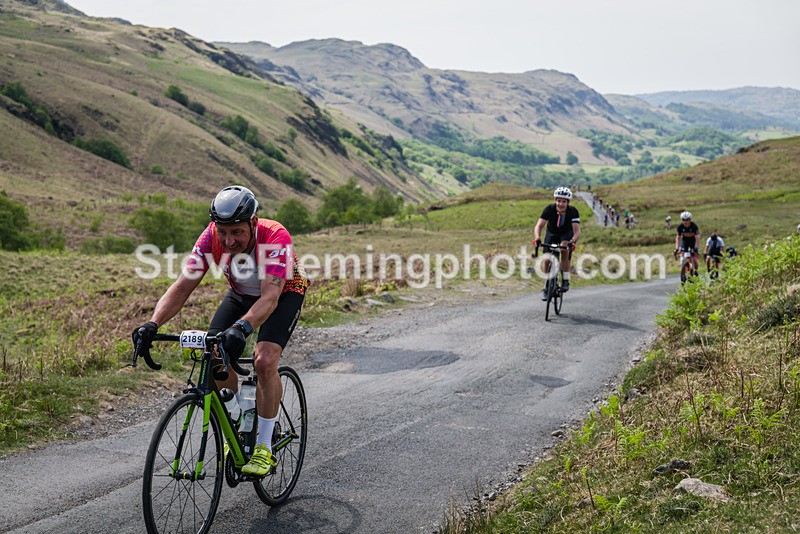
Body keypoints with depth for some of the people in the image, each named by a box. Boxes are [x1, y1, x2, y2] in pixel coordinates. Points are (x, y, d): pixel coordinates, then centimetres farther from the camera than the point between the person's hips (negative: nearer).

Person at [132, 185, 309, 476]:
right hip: (241, 293, 4)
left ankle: (265, 448, -10)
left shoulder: (276, 238, -39)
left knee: (264, 361, -25)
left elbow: (270, 298, -48)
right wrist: (153, 324, -46)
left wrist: (241, 328, -65)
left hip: (285, 292, -4)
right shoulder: (211, 238, -27)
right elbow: (181, 287, -30)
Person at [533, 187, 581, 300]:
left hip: (567, 234, -1)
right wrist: (537, 238, -53)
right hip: (552, 234, 2)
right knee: (547, 259, -9)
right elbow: (539, 225, -34)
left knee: (565, 249, -32)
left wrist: (572, 241, -56)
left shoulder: (573, 211, -29)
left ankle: (565, 281, -18)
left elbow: (577, 230, -36)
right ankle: (546, 287, 11)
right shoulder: (549, 209, -28)